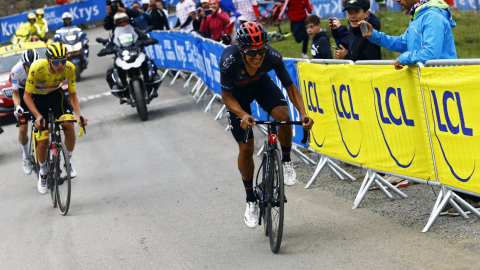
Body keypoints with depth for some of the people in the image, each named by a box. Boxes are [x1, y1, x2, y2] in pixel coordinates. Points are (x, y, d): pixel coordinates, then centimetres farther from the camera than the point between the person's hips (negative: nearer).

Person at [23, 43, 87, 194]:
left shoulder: (69, 68, -25)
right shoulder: (37, 68, -34)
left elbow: (72, 94, -11)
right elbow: (27, 96, -23)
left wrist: (79, 114, -25)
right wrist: (38, 116, -34)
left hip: (56, 94, 2)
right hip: (38, 98, -2)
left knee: (69, 126, -22)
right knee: (43, 142, -8)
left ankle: (68, 162, 3)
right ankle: (42, 173, 20)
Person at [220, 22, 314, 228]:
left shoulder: (272, 56, -33)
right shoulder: (229, 60, -38)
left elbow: (290, 87, -21)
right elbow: (227, 97, -25)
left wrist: (303, 114, -35)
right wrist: (243, 115, -43)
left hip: (261, 84, 1)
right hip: (237, 93, -1)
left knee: (284, 117, -29)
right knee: (246, 149, -3)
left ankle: (286, 162, -1)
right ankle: (251, 201, 15)